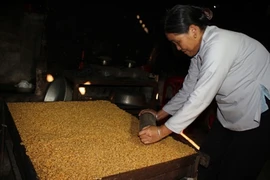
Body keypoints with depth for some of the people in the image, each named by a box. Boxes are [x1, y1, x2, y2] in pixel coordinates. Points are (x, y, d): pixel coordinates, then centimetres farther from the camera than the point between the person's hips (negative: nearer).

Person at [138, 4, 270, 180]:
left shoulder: (219, 45, -26)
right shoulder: (201, 47, 1)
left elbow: (201, 97, -31)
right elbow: (189, 89, 7)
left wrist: (162, 131, -26)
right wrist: (160, 114, 5)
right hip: (231, 115, 8)